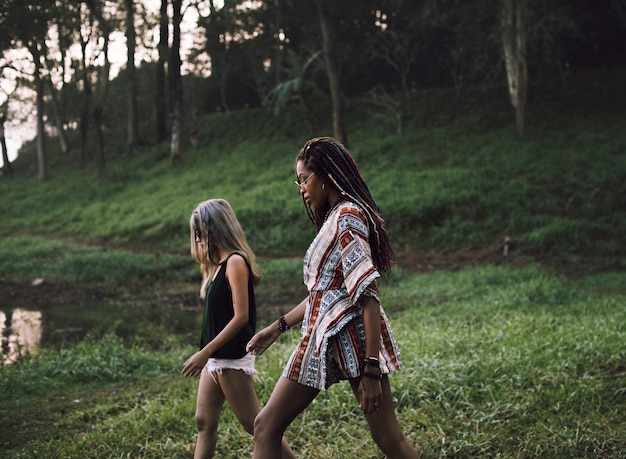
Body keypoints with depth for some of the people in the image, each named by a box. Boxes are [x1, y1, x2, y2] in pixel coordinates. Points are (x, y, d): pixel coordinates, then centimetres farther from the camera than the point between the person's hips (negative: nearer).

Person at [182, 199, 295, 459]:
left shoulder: (235, 262, -14)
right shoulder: (218, 264, 13)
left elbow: (240, 317, -20)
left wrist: (204, 353, -21)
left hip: (232, 358, -9)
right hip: (215, 358, 9)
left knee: (254, 424, -2)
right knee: (204, 422, 9)